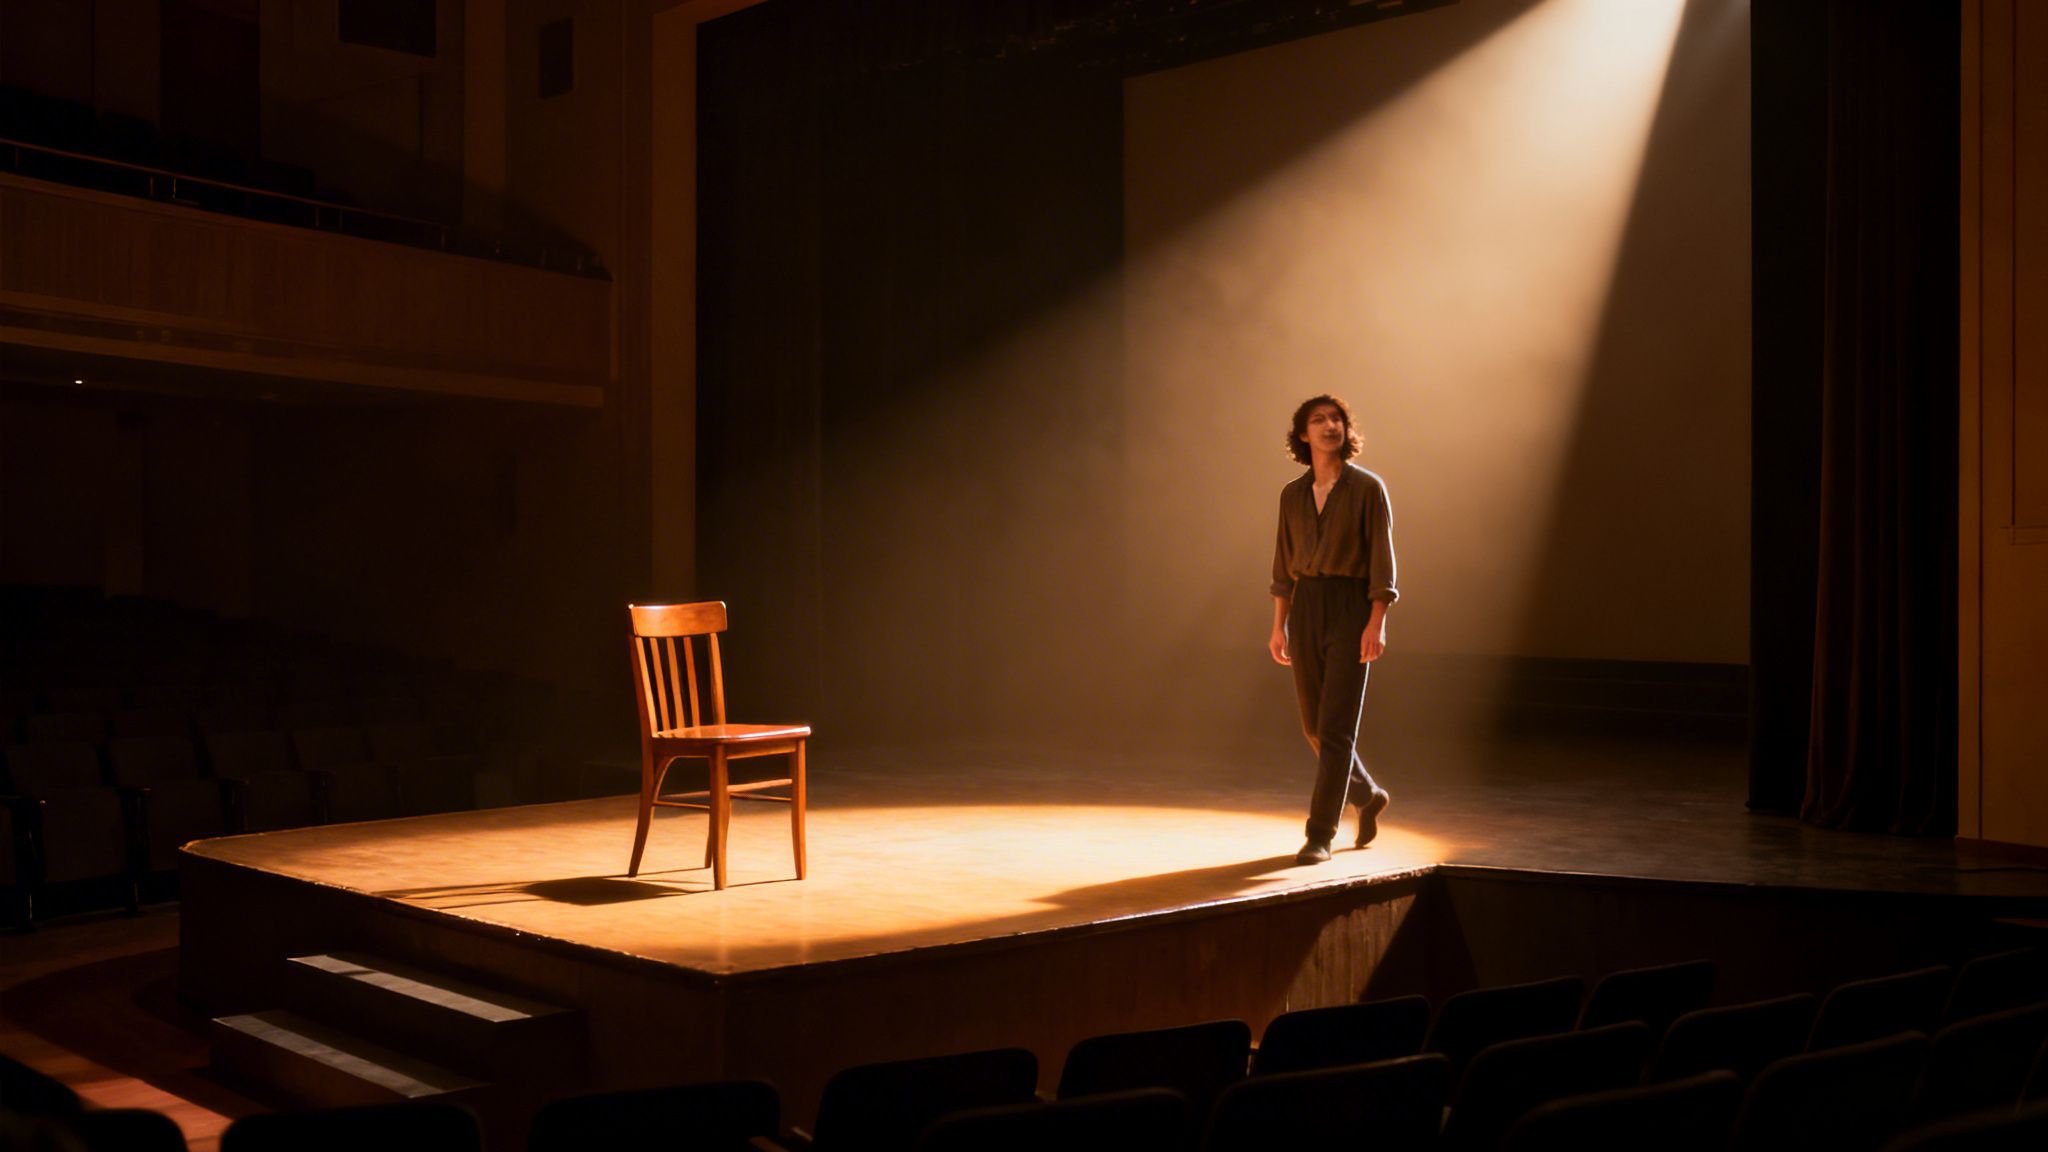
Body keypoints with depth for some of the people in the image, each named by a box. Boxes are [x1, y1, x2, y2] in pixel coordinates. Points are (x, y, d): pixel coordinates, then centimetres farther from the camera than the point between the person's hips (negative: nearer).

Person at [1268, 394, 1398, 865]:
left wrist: (1377, 623, -17)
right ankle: (1368, 796, 36)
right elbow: (1285, 565, 12)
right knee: (1315, 726, 11)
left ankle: (1320, 836, -5)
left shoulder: (1368, 487, -5)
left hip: (1352, 609, -5)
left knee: (1336, 727, -10)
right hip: (1305, 609, 5)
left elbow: (1382, 559, -8)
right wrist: (1279, 628, 8)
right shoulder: (1292, 494, 9)